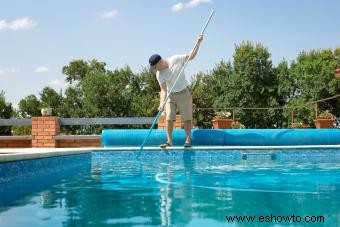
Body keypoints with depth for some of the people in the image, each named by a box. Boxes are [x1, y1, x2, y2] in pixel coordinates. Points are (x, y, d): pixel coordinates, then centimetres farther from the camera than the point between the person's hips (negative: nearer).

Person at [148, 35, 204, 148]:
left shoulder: (176, 60, -14)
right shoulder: (159, 74, -10)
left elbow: (191, 56, -6)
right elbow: (163, 90, -12)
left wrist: (198, 42, -14)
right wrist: (162, 103, -25)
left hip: (183, 93, -1)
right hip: (171, 95, 1)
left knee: (187, 118, 1)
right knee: (169, 118, -6)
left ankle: (188, 139, 11)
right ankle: (169, 141, -1)